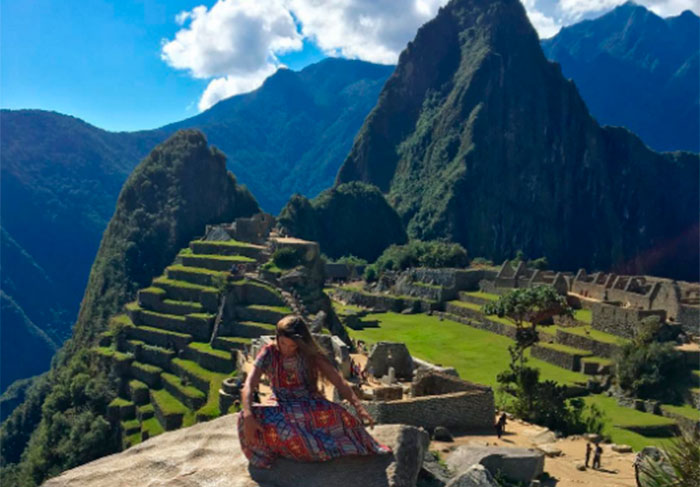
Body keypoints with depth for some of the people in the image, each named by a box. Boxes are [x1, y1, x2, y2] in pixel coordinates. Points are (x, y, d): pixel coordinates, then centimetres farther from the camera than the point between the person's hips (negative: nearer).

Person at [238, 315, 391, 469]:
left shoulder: (310, 354, -6)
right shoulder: (269, 353, -8)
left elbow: (338, 381, -10)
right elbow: (249, 385, -16)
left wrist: (358, 406, -25)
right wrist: (248, 416, -34)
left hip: (311, 405, 0)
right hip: (281, 407, 0)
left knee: (339, 415, -32)